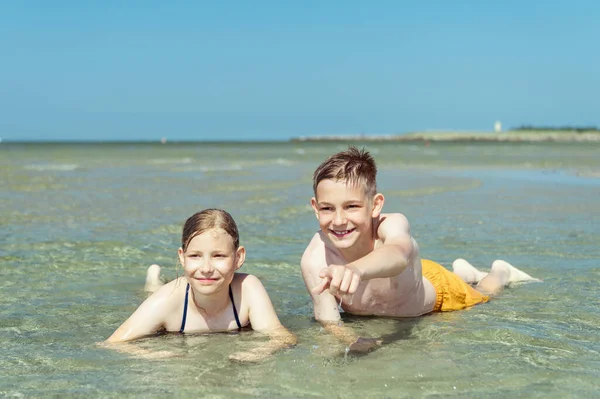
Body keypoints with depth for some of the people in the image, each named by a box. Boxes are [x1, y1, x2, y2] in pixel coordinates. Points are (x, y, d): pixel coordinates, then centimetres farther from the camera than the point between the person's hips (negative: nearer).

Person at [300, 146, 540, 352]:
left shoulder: (392, 225, -45)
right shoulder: (315, 259, -39)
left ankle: (500, 273, 59)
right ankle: (463, 274, 61)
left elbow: (399, 253, -69)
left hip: (434, 289, -3)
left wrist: (356, 269, -91)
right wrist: (350, 339, -52)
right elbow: (328, 320, -28)